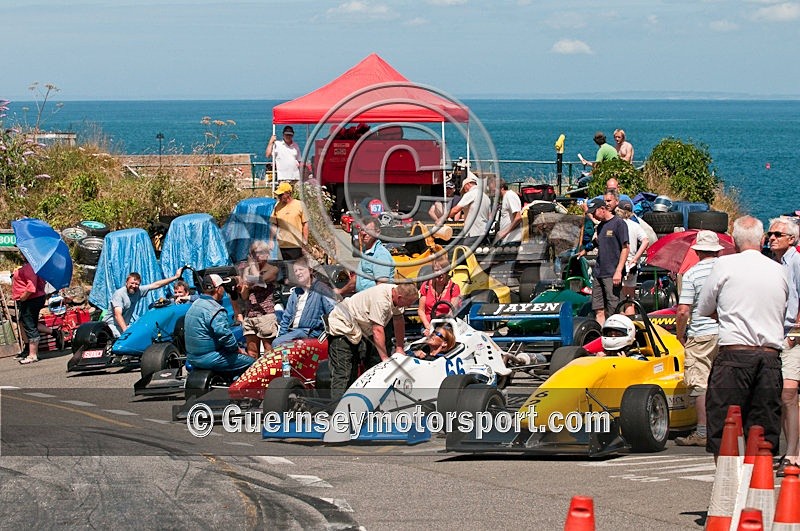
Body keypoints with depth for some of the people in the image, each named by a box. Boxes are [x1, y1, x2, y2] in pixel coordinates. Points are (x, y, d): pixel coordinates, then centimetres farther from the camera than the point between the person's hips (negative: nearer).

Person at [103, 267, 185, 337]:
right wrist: (126, 330, -39)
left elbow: (156, 285, 8)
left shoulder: (138, 291, 1)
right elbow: (118, 315, -27)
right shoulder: (119, 294, -18)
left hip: (126, 325, 7)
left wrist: (176, 277, 10)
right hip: (112, 324, -7)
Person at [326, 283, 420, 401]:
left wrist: (399, 348, 5)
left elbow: (398, 321, 6)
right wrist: (385, 358, -28)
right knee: (343, 374, -16)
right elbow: (377, 330, -31)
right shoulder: (381, 300, -32)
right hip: (341, 328, -10)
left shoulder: (397, 294, -5)